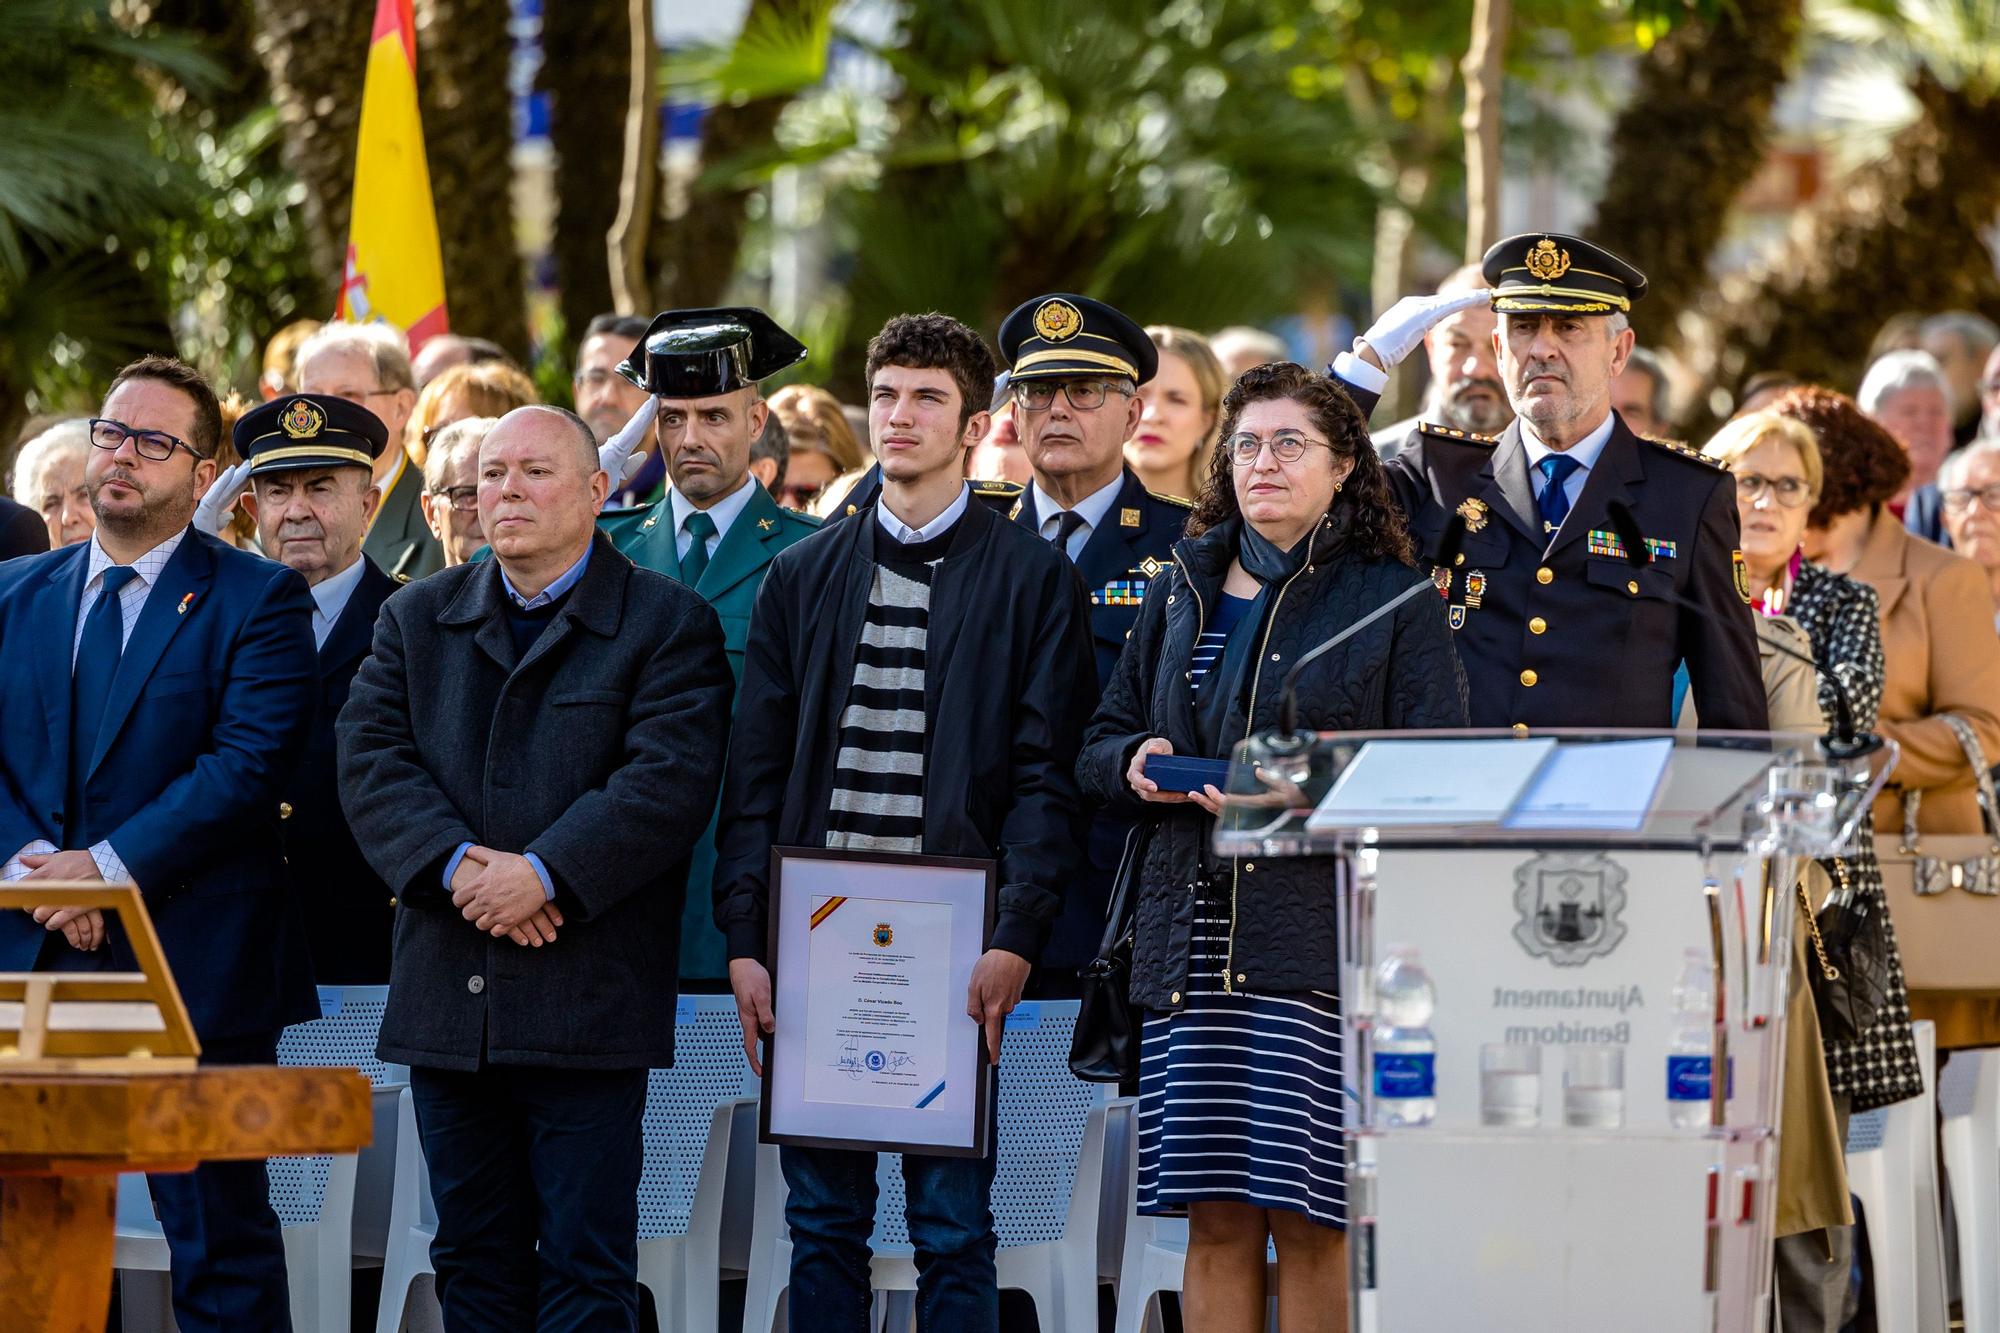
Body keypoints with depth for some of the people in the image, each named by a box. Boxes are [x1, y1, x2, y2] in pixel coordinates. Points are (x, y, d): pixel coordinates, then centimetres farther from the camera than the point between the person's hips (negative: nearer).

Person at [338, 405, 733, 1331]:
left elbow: (668, 778, -12)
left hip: (589, 1004, -4)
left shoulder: (668, 623, 0)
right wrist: (455, 865, -15)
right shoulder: (417, 619, 14)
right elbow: (371, 759, 1)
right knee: (475, 1256, 9)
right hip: (447, 1002, 4)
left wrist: (543, 874, -20)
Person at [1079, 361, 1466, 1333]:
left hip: (1323, 933, -4)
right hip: (1194, 933, 4)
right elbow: (1097, 748, 21)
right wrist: (1135, 763, -2)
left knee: (1309, 1216, -7)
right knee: (1215, 1217, 2)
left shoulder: (1392, 599, 4)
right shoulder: (1183, 589, 17)